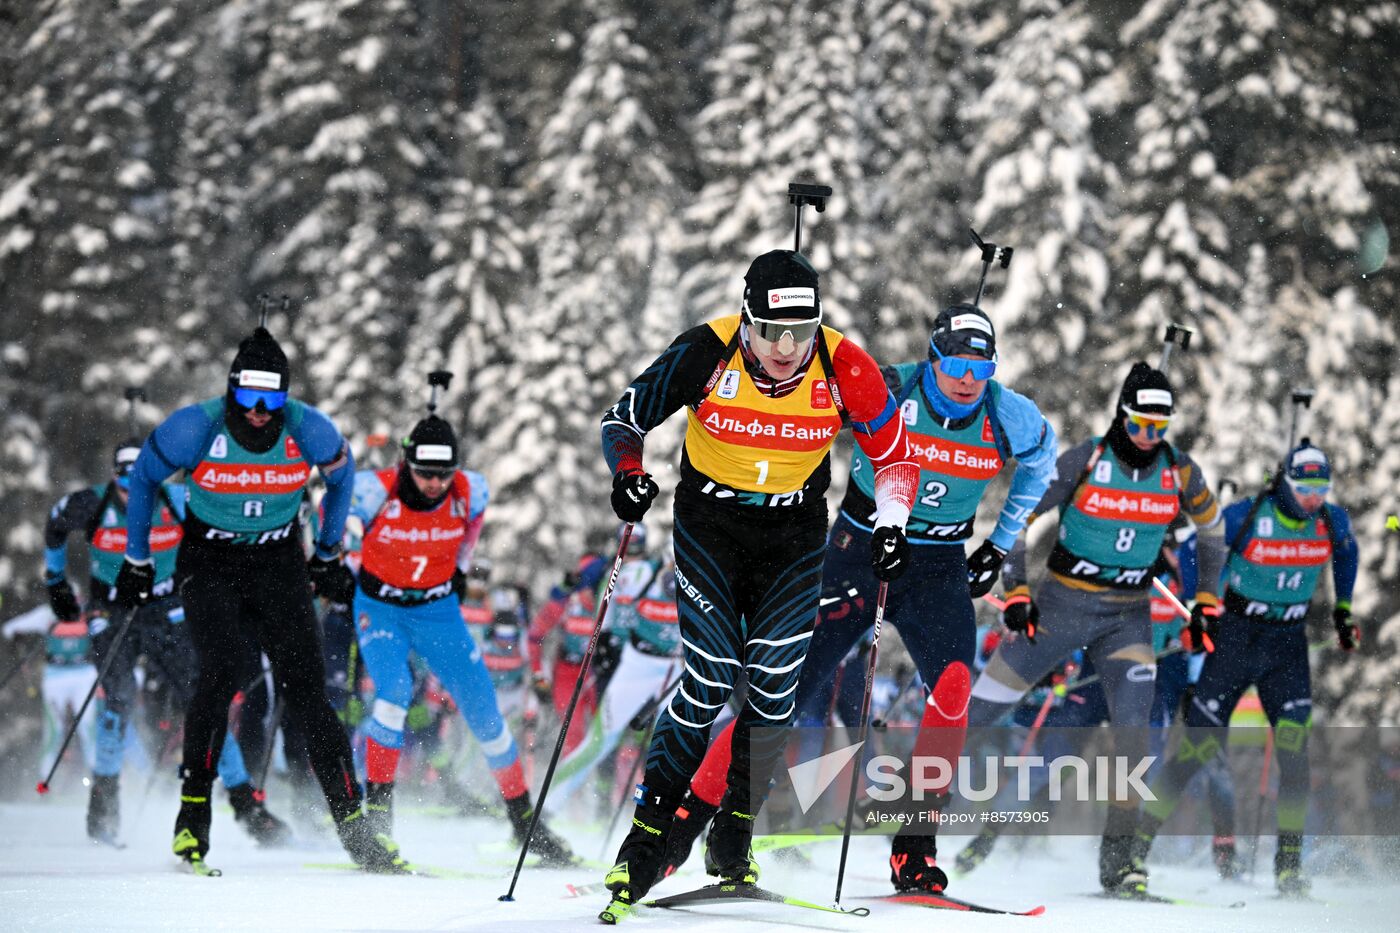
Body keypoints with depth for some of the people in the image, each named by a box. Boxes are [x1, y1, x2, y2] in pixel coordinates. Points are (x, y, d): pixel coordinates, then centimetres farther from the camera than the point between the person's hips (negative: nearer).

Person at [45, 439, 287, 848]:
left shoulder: (179, 502, -16)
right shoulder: (91, 506, -16)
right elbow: (55, 526, 7)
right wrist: (56, 580, 16)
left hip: (167, 614, 1)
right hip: (111, 614, -1)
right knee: (120, 699, -21)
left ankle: (246, 802, -1)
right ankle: (104, 793, 0)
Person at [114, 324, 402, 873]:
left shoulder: (309, 431, -16)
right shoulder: (196, 428, -20)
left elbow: (341, 476, 7)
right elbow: (143, 478, -1)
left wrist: (327, 555, 15)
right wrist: (137, 560, 6)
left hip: (280, 565, 1)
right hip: (209, 564, -1)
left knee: (306, 690, -8)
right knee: (219, 676, -22)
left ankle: (351, 823, -7)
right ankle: (193, 815, -11)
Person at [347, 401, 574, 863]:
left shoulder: (470, 492, -16)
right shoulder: (376, 491, -24)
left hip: (438, 609, 3)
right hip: (380, 609, -3)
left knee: (484, 710, 0)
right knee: (394, 692, -29)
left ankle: (525, 822, 15)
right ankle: (376, 812, -20)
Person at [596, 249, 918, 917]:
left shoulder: (845, 370, -17)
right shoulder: (706, 355, -20)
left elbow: (894, 457, -3)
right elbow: (623, 418, -7)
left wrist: (890, 527, -18)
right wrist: (629, 475, -25)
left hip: (794, 538, 1)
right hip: (709, 526, -1)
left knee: (773, 686, -7)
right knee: (711, 681, -13)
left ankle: (734, 835, 14)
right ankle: (648, 831, 1)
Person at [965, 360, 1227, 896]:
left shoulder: (1179, 472, -5)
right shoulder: (1083, 463, -14)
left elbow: (1210, 525, 15)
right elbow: (1016, 516, -6)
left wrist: (1208, 599, 10)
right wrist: (1016, 592, -13)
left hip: (1128, 616, 2)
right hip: (1062, 604, -2)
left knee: (1134, 726, -16)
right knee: (980, 709, -3)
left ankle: (1117, 860, -9)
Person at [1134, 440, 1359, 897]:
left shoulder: (1332, 522, -6)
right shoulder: (1246, 516, -17)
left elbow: (1346, 553, 19)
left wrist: (1343, 610, 19)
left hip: (1288, 642, 3)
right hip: (1236, 636, -3)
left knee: (1293, 746, -11)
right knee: (1202, 740, -5)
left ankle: (1289, 861, -3)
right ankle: (1140, 839, 5)